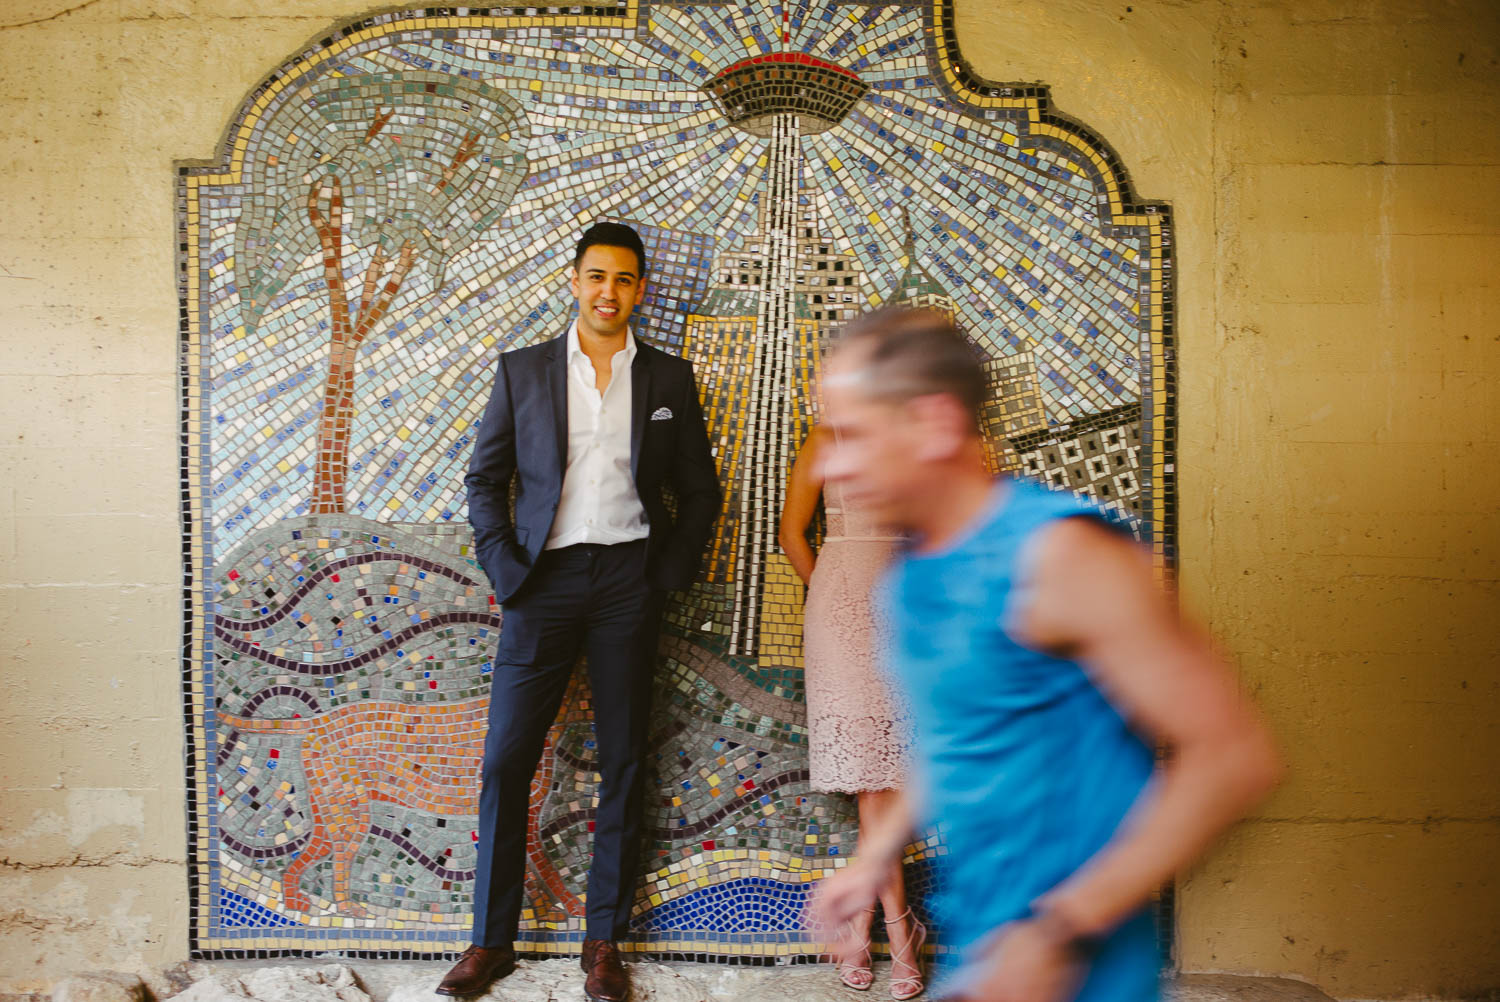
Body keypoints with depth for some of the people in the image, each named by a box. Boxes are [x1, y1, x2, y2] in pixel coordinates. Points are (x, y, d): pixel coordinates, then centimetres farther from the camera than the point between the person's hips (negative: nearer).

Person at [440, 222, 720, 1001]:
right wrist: (506, 571, -3)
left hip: (628, 577, 0)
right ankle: (490, 939, 15)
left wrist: (669, 574, 0)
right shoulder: (523, 371, 7)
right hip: (546, 578, 0)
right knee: (505, 760, 0)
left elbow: (699, 491, 11)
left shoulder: (669, 379, 8)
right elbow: (485, 479, 7)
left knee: (622, 762, 6)